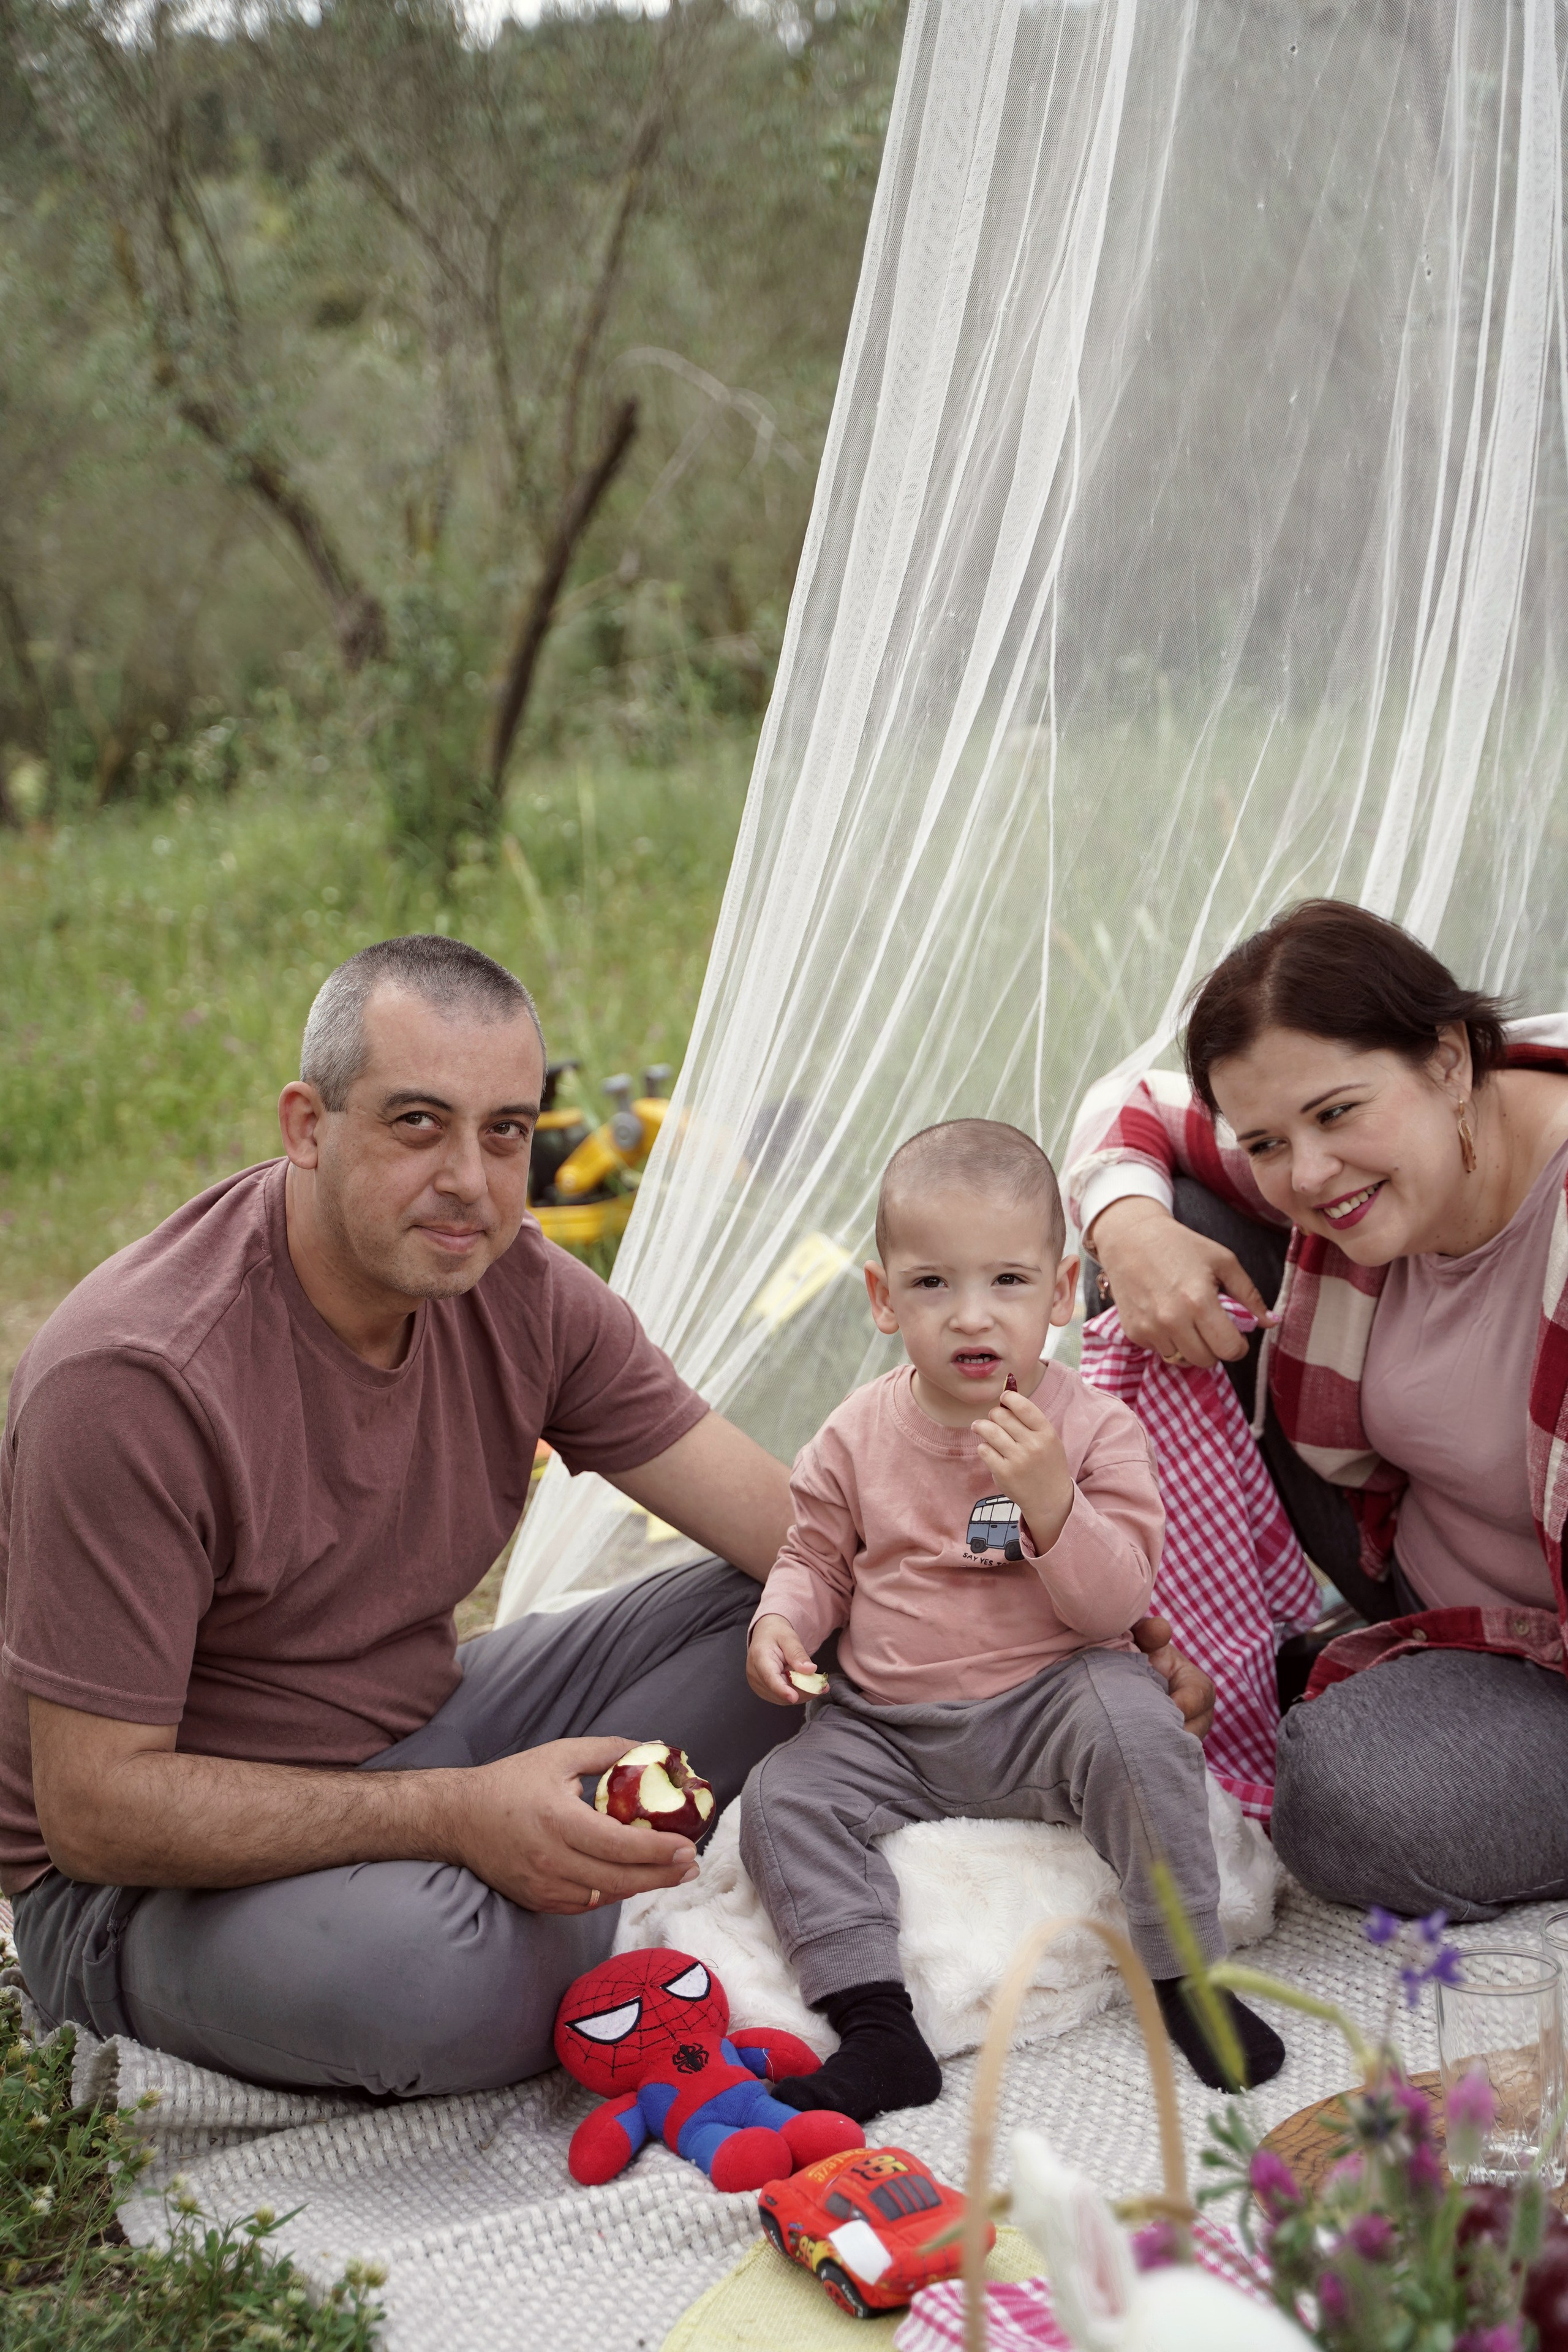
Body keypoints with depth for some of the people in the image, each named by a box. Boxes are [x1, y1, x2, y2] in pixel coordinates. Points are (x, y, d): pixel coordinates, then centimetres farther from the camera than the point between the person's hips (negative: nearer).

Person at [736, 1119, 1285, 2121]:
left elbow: (1118, 1605, -12)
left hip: (1047, 1709, -3)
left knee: (1135, 1725, -31)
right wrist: (781, 1623, -8)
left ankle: (1185, 1974, -15)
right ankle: (879, 2032, -18)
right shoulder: (858, 1437, 1)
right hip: (889, 1728, 3)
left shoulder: (1095, 1428, -7)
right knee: (783, 1796, -18)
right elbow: (816, 1557, 14)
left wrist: (1052, 1501, -28)